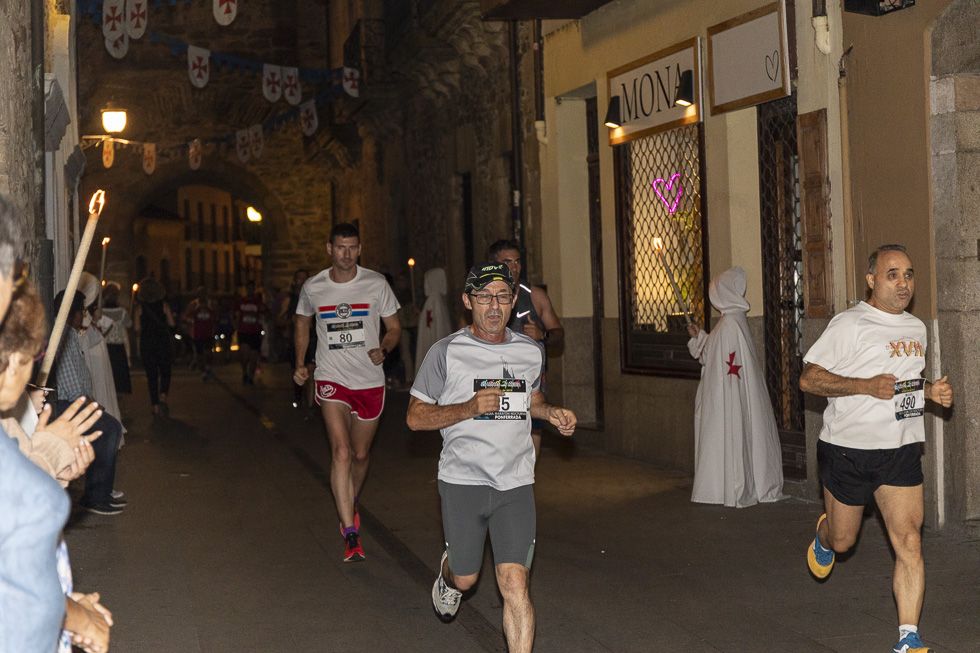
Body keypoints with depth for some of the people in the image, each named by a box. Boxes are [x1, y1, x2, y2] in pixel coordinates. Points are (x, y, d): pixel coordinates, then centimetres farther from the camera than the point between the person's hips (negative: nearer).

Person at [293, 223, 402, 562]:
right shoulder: (312, 287, 1)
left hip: (370, 381, 1)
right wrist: (300, 364, 10)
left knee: (360, 455, 13)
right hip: (331, 379, -1)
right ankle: (351, 534, -19)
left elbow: (394, 327, 6)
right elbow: (302, 323, 20)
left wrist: (383, 349, -16)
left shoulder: (376, 284, -2)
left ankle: (350, 509, 42)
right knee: (341, 451, -18)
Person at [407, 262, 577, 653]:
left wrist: (552, 413, 3)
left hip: (516, 483, 2)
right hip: (462, 479, -1)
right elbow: (415, 417, -4)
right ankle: (447, 573, 50)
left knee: (515, 585, -9)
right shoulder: (446, 352, -5)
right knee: (465, 578, 13)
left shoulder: (531, 351, 6)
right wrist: (470, 408, -18)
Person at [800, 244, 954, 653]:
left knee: (909, 541, -8)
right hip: (848, 450, -4)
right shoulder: (849, 325, -11)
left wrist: (931, 391, 4)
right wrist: (866, 386, -24)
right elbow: (808, 379, -13)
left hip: (901, 450, 4)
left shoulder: (916, 328, 11)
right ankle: (823, 537, 50)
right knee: (843, 541, 12)